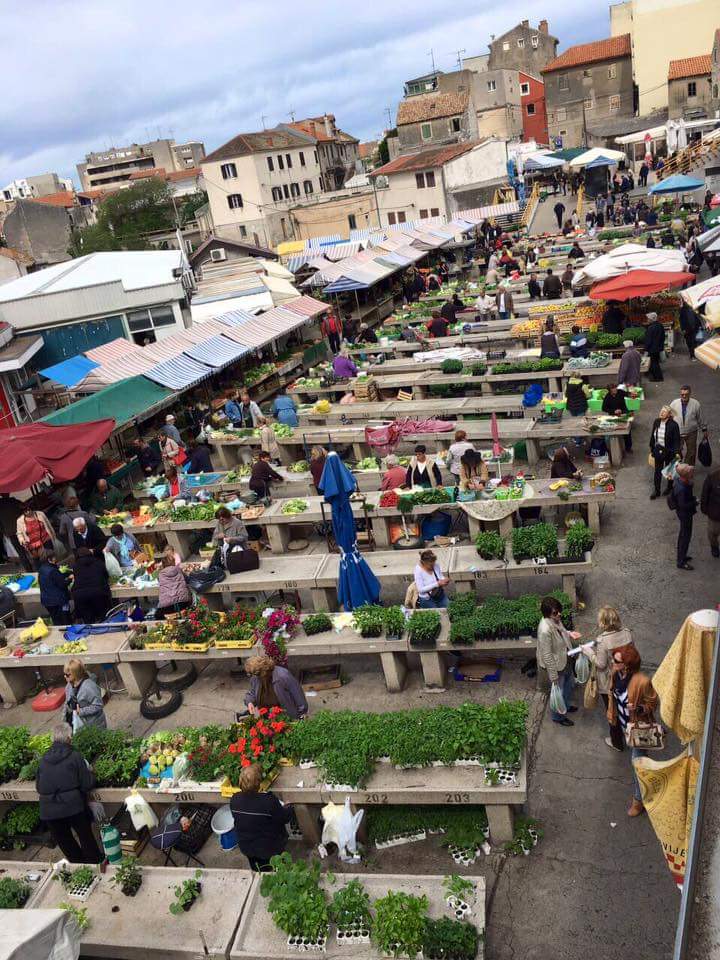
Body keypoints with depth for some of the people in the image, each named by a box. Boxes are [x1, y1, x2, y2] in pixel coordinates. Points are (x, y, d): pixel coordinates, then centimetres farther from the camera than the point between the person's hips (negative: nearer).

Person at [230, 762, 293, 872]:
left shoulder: (234, 800, -21)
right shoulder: (269, 800, -36)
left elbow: (237, 820, 0)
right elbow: (284, 818, -21)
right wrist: (288, 808, 2)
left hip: (245, 847, 4)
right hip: (270, 849, -4)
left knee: (257, 871, 33)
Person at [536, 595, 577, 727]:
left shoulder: (556, 620, -12)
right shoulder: (545, 630, -38)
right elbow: (547, 656, -28)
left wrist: (569, 634, -9)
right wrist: (553, 676, -20)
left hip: (565, 660, 8)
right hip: (556, 666, -8)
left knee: (570, 685, 30)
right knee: (559, 693, 17)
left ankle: (565, 706, 58)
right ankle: (557, 716, 44)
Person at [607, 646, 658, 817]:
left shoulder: (642, 682, -35)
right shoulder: (616, 673, -16)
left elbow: (652, 703, -18)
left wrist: (638, 708, -37)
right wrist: (612, 715, 12)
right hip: (624, 724, 7)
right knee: (635, 758, 30)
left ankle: (639, 799, 25)